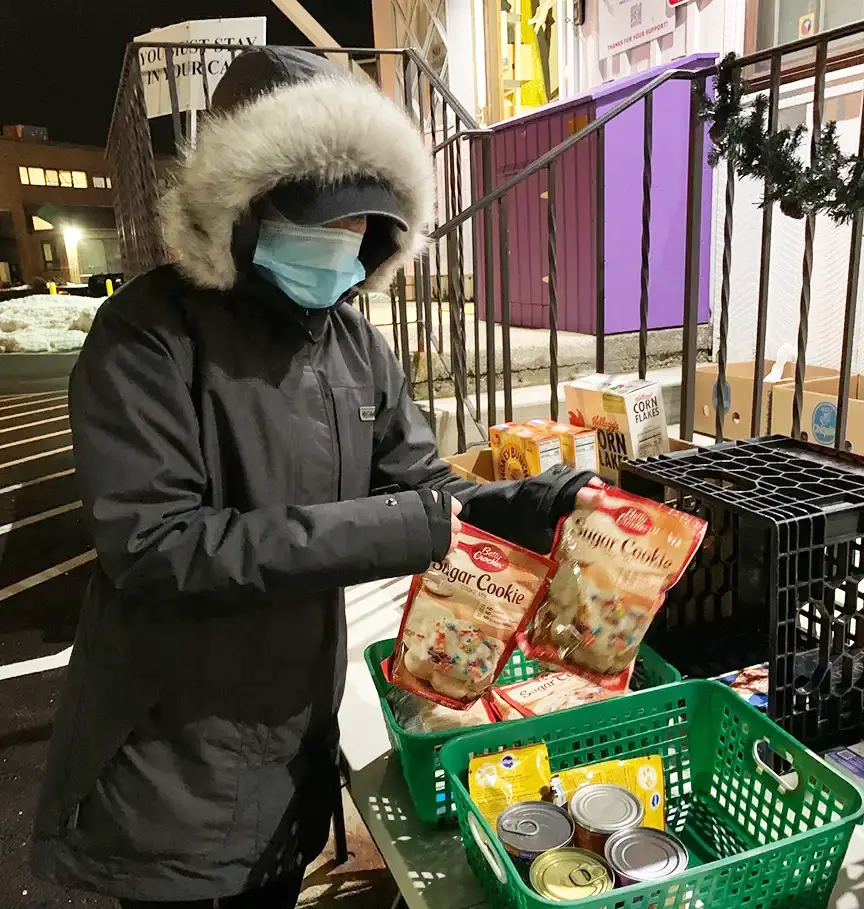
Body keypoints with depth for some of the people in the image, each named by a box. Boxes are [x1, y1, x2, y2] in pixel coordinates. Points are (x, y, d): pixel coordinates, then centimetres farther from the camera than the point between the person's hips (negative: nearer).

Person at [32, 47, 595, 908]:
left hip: (299, 735, 6)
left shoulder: (355, 343, 1)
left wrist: (521, 505, -18)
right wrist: (404, 526, -30)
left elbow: (423, 490, 3)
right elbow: (154, 548, -27)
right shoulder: (151, 333, -19)